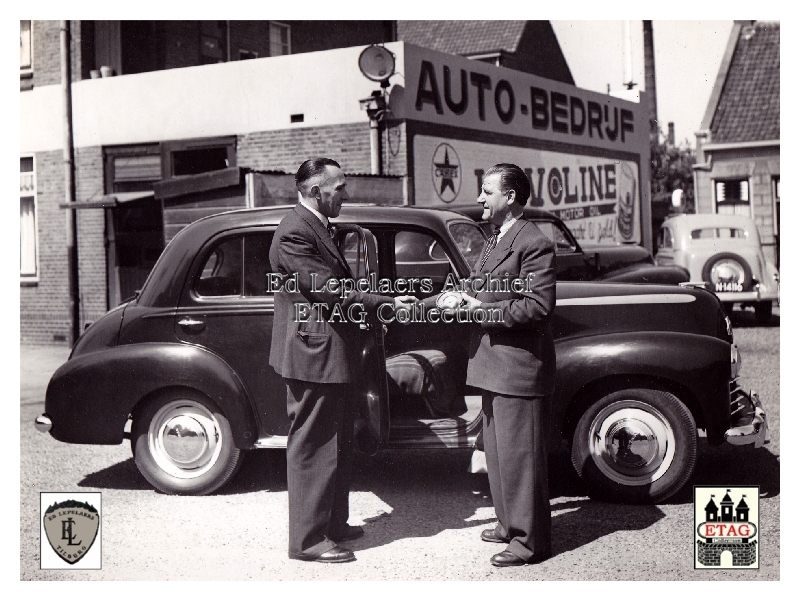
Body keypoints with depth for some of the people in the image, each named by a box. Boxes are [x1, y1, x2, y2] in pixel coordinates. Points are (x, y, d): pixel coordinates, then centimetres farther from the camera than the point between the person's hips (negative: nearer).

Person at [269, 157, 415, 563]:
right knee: (312, 449, -3)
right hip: (312, 356, -11)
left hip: (329, 355, 11)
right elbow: (326, 290, -23)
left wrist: (384, 302, 10)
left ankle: (332, 523, 31)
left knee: (337, 445, 18)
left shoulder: (316, 227, 15)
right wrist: (386, 303, -20)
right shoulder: (294, 232, -19)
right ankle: (307, 540, 7)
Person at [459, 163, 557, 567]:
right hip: (492, 364, 10)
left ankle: (530, 541, 6)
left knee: (519, 454, -3)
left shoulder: (534, 244, -14)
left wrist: (486, 309, -19)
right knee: (498, 451, 17)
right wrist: (463, 299, 5)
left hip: (520, 366, -10)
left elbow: (539, 306, -21)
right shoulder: (493, 242, 16)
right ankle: (510, 523, 31)